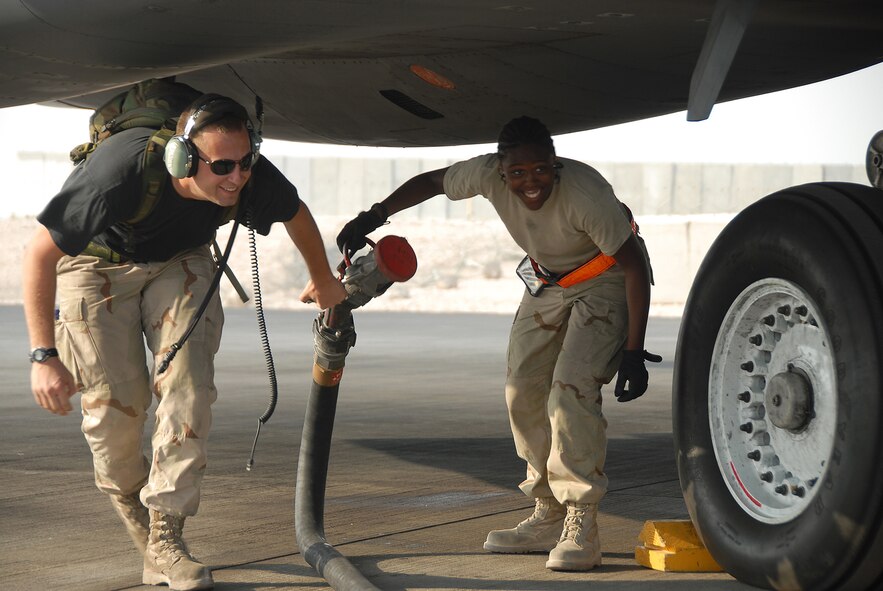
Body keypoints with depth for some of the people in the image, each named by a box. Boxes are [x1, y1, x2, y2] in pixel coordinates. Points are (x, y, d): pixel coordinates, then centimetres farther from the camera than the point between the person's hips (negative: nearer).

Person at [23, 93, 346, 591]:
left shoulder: (252, 176, -28)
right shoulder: (121, 172, -41)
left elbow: (297, 214, -1)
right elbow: (41, 253, -30)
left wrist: (324, 280, 17)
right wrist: (44, 356, -33)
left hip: (179, 261, 3)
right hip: (97, 264, -3)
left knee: (189, 385, -14)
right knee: (117, 401, -8)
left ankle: (166, 535, -9)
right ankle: (134, 510, 21)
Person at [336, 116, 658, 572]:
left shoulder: (586, 192, -36)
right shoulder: (488, 174, -22)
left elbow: (634, 267, -28)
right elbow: (431, 182, -1)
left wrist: (633, 353, -30)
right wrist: (373, 217, -12)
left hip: (605, 281, -6)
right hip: (547, 280, 7)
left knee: (571, 390, -22)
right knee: (522, 392, 2)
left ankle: (580, 529, -18)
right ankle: (548, 518, 13)